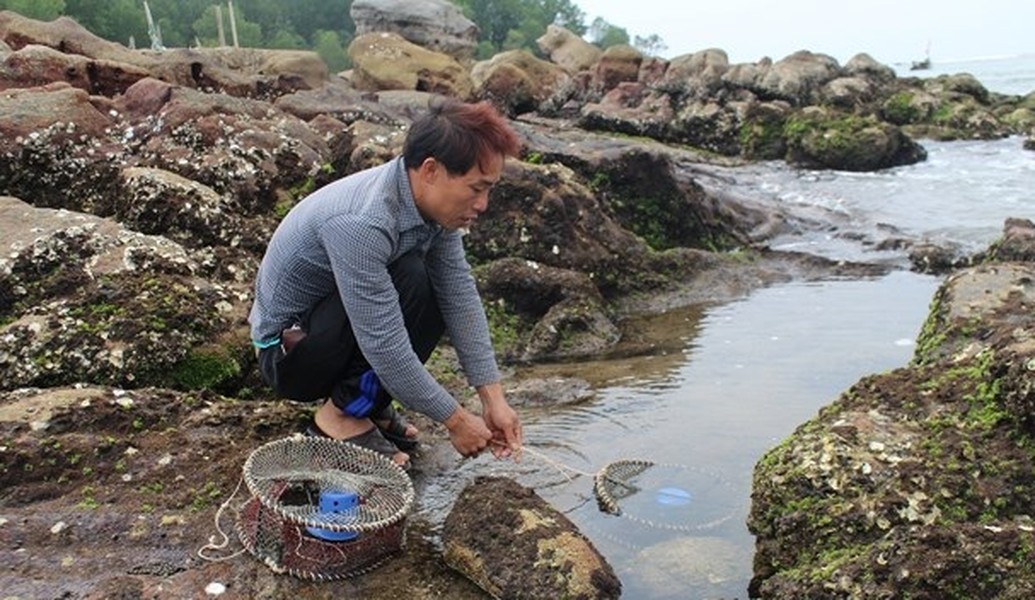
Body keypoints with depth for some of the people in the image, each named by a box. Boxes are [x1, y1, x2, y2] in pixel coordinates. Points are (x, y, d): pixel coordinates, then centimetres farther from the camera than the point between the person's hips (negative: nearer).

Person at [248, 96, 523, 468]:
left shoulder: (432, 201, -10)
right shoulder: (360, 223, -35)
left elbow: (461, 298, -10)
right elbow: (384, 347, -32)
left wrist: (494, 399, -13)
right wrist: (455, 420, -22)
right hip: (287, 353, -8)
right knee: (410, 281, -28)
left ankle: (365, 403, 5)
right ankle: (342, 414, -10)